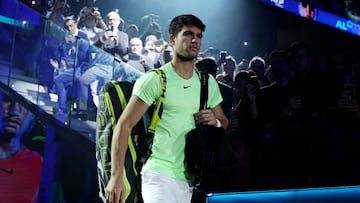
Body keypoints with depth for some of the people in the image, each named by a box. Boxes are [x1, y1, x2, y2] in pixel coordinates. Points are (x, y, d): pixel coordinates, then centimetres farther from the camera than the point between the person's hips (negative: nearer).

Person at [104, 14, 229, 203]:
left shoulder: (208, 83, 11)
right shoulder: (154, 79, -6)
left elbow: (224, 122, 22)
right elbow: (124, 125, -10)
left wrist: (216, 122, -4)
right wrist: (116, 176, -17)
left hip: (193, 179, 6)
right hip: (160, 175, -6)